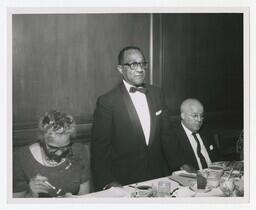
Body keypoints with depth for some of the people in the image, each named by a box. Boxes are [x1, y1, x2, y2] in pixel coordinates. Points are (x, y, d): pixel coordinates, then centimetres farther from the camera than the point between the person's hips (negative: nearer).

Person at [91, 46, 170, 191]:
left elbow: (165, 134, 10)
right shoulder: (107, 102, -13)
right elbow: (100, 148, -12)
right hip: (123, 183, -4)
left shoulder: (157, 94, 4)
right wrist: (108, 182, -17)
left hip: (157, 177, 5)